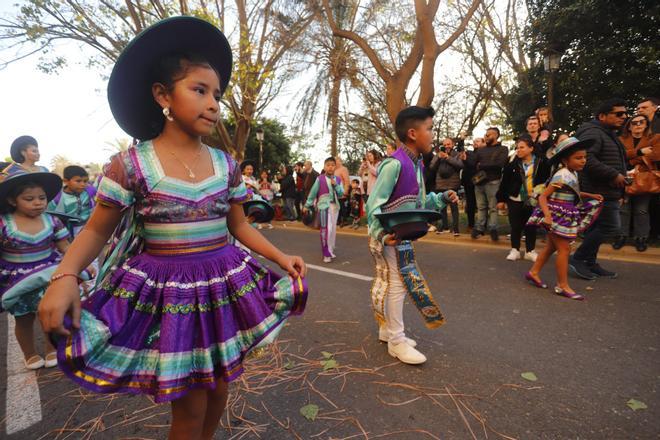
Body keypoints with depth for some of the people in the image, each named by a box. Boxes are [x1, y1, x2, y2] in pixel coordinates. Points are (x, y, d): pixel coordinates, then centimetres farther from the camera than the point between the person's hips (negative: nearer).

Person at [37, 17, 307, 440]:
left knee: (218, 391, 20)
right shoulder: (131, 164, -9)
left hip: (224, 283, 4)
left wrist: (281, 256, -1)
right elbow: (97, 231, -2)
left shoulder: (226, 164, 0)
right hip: (168, 289, -3)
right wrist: (65, 277, -19)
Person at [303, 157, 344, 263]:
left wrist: (335, 185, -12)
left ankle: (331, 250, 28)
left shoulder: (338, 180, 8)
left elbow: (341, 193, 3)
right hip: (324, 206, -5)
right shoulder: (320, 178, -4)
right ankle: (326, 254, -3)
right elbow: (313, 192, 0)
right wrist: (307, 205, 3)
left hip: (335, 206, 5)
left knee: (333, 229, 13)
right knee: (326, 229, -9)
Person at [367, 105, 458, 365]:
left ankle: (387, 330, 34)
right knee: (397, 284, -1)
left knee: (395, 284, 18)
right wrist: (382, 234, -35)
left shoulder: (417, 165, 8)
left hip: (403, 236, 9)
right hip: (388, 237, -9)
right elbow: (373, 204, -24)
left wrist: (442, 198, 5)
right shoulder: (395, 164, -21)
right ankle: (396, 341, 15)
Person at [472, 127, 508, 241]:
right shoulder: (481, 150, 19)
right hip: (479, 181, 4)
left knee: (493, 207, -2)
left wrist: (482, 166, -4)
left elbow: (499, 164, -10)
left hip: (492, 182, -4)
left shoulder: (503, 149, 7)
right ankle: (479, 228, 8)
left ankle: (493, 229, 2)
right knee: (481, 207, 5)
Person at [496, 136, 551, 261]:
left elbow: (546, 181, 0)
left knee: (531, 227, 10)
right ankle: (515, 250, 19)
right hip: (515, 200, 0)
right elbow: (504, 183, 1)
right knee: (515, 227, 7)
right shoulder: (512, 164, -2)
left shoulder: (542, 162, -4)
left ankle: (530, 251, 22)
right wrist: (501, 199, 0)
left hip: (533, 201, 0)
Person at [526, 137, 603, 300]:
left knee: (552, 247, 16)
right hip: (556, 215, -10)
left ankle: (534, 273, 26)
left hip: (564, 216, 10)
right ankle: (562, 286, 4)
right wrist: (547, 215, -35)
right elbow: (543, 196, -23)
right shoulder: (562, 176, -20)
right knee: (564, 249, -5)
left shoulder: (572, 174, 9)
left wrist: (590, 195, 15)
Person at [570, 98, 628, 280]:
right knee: (611, 227, -10)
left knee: (597, 227, 12)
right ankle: (577, 259, -3)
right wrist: (614, 175, -23)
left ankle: (590, 263, 20)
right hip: (599, 192, -11)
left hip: (607, 191, 11)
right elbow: (587, 159, -28)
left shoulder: (608, 134, 22)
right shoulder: (592, 133, -14)